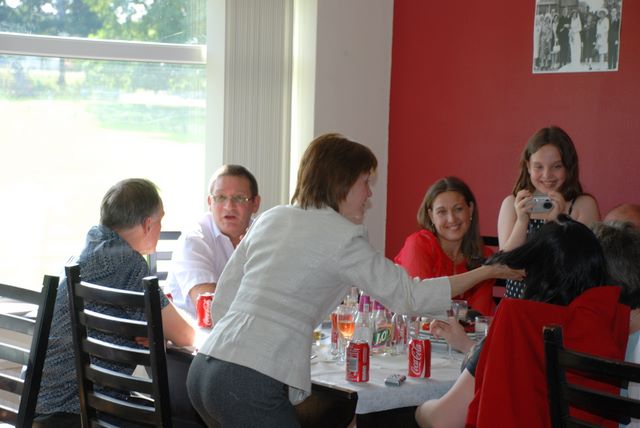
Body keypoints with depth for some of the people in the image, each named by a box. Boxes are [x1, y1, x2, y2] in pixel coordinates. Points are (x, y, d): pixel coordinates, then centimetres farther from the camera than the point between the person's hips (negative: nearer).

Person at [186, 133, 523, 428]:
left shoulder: (270, 218, 16)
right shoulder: (342, 236, -4)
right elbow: (409, 296, 0)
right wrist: (486, 272, 9)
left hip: (205, 367, 8)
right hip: (250, 386, -8)